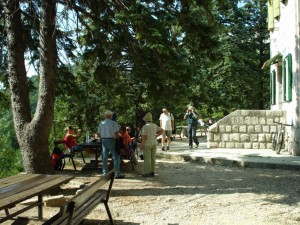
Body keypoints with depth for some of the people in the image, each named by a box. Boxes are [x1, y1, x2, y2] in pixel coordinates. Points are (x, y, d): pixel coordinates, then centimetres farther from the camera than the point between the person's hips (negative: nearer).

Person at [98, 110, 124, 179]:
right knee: (116, 157, -1)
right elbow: (116, 133, -13)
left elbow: (99, 133, 12)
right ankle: (117, 174, -3)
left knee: (104, 158, 10)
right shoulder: (113, 123, -9)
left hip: (104, 140, 6)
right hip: (111, 140, -6)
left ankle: (104, 173, 13)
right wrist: (117, 139, 3)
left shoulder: (101, 123, 8)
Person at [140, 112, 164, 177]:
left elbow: (144, 137, -17)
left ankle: (147, 173, 4)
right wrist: (156, 136, 12)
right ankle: (152, 172, 17)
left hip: (147, 144, -6)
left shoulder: (145, 126, -15)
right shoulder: (154, 126, 5)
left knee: (147, 159, 0)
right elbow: (162, 130, 14)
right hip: (154, 143, 6)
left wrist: (141, 145, -10)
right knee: (153, 158, 11)